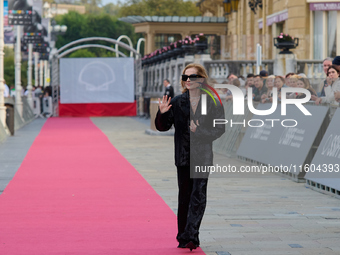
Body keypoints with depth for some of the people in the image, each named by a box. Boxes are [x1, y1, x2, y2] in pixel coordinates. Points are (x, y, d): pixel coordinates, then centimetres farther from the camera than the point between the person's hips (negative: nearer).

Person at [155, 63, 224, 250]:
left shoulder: (212, 102, -3)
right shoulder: (177, 102, 3)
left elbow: (220, 129, -2)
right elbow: (162, 127, 6)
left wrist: (201, 131, -18)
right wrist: (162, 113, -14)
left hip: (203, 156, -2)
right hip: (183, 156, 2)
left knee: (198, 196, -10)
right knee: (184, 196, 9)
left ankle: (189, 236, -12)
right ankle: (184, 237, 18)